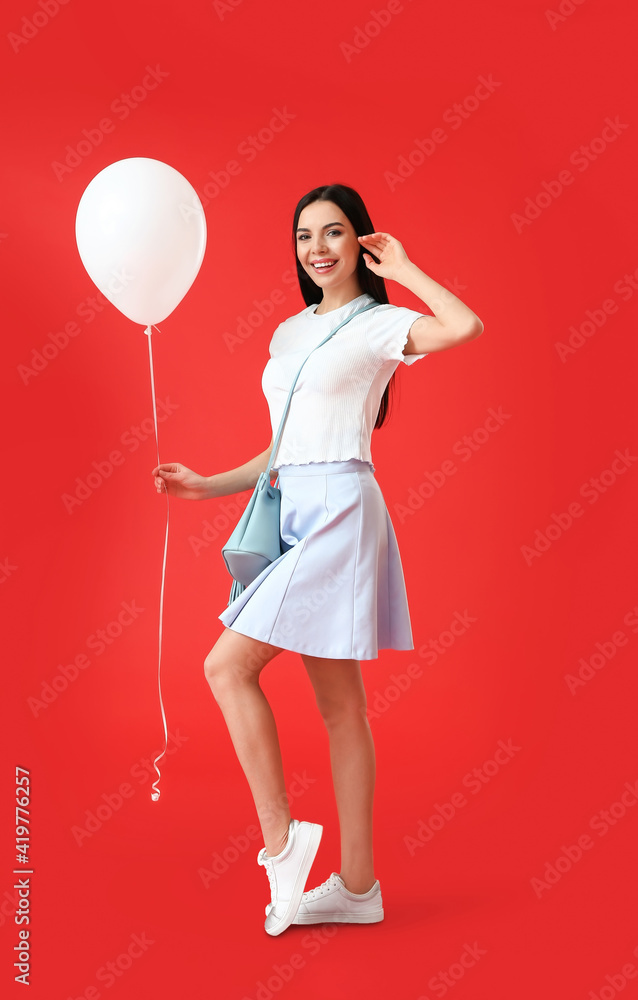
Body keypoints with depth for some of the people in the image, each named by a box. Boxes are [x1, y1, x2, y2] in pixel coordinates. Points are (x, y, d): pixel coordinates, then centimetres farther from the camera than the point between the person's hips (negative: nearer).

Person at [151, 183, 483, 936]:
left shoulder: (379, 324, -2)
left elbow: (466, 328, -23)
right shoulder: (289, 333, 20)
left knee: (228, 667, -11)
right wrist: (207, 486, 12)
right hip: (296, 512, 8)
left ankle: (280, 840, 2)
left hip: (338, 511, -8)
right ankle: (356, 885, 17)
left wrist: (402, 270, -8)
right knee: (338, 704, 9)